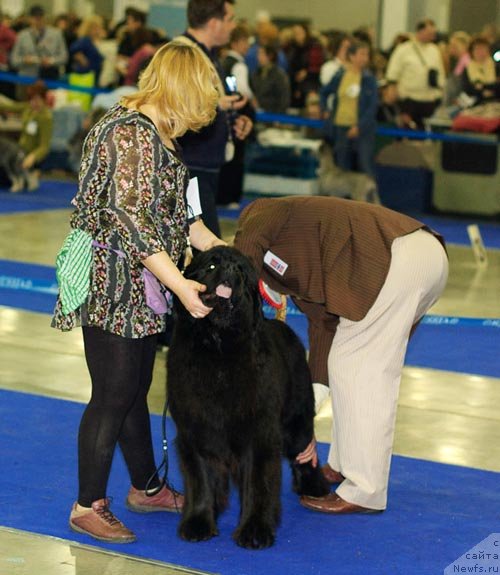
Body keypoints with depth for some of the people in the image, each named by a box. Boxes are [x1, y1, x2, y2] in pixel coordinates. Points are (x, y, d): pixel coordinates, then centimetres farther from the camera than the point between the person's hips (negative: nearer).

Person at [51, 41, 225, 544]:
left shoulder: (154, 134, 13)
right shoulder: (131, 133, -19)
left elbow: (175, 210, 22)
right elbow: (132, 220, -24)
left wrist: (219, 249, 20)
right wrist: (179, 284, -25)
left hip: (141, 290, 10)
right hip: (112, 286, -10)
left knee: (135, 391, 19)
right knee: (112, 398, -3)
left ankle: (146, 487, 31)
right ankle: (88, 506, 9)